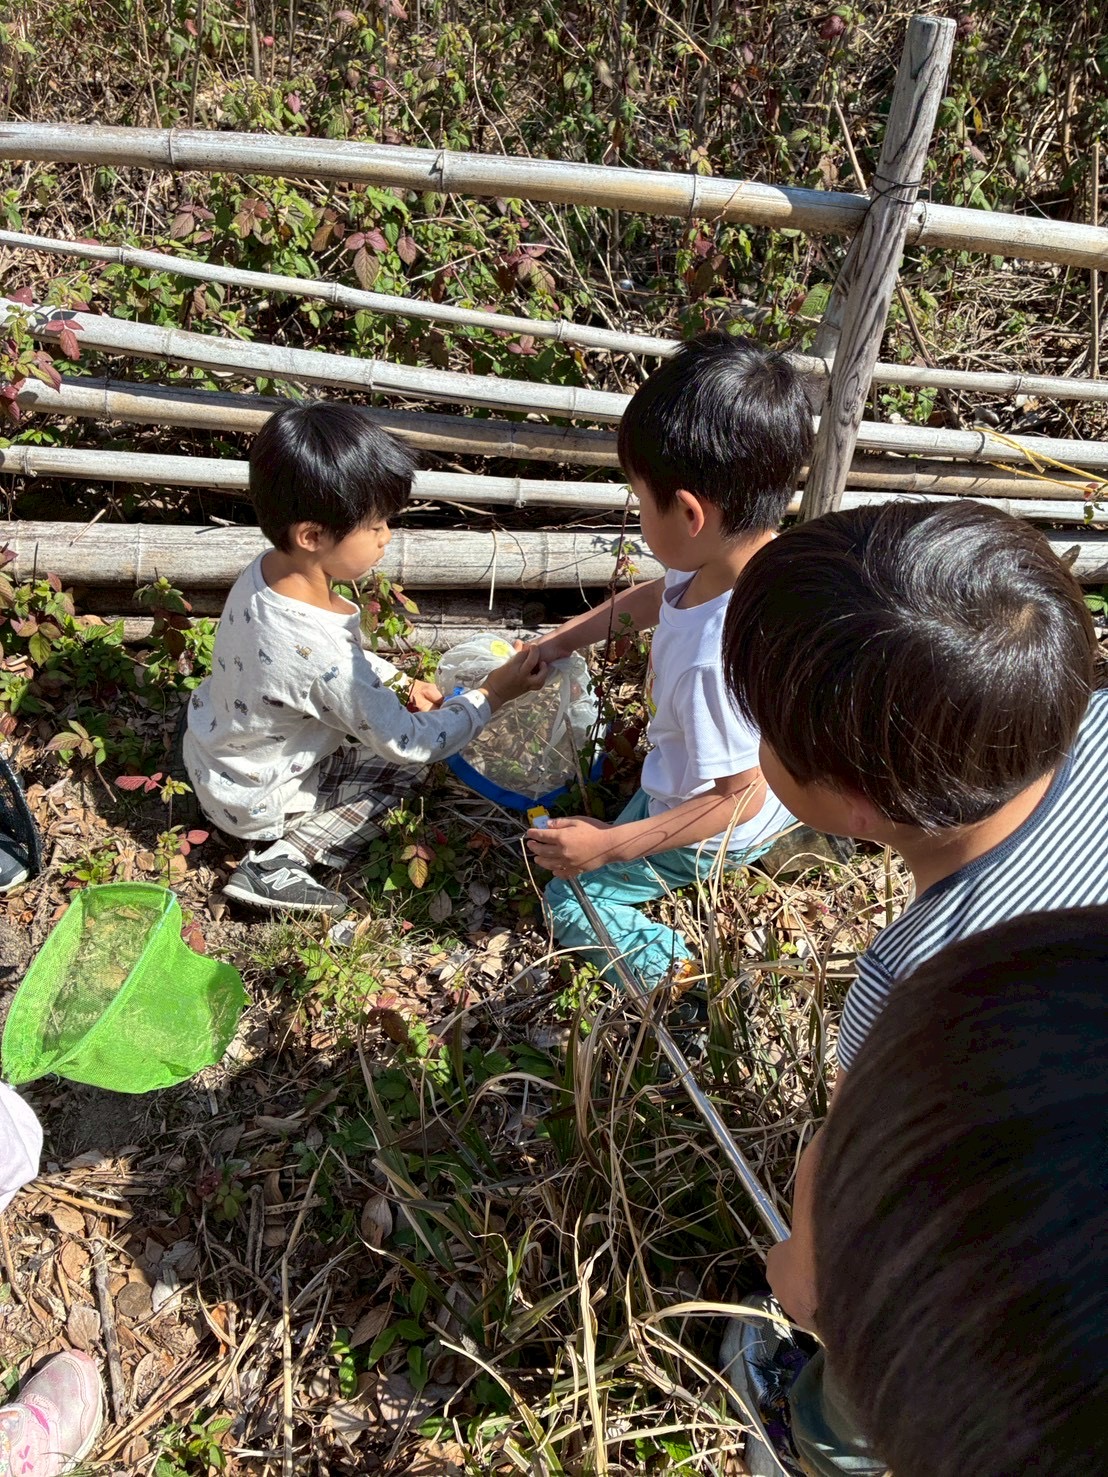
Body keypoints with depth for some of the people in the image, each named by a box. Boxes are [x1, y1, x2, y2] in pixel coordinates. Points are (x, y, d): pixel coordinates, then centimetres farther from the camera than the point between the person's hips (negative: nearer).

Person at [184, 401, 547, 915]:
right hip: (251, 802, -7)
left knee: (363, 714, 21)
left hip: (209, 747, 7)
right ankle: (278, 865, -3)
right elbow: (408, 744, -26)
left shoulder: (265, 570, -15)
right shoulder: (323, 655, -39)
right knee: (402, 766, 1)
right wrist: (492, 695, -18)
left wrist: (400, 682, 1)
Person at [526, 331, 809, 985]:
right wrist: (566, 637, 7)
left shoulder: (718, 656, -45)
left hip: (706, 829, -7)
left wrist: (610, 845, -27)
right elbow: (661, 594, 2)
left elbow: (737, 799, -31)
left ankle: (686, 979, 0)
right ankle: (798, 825, 30)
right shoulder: (757, 550, -21)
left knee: (572, 906, 9)